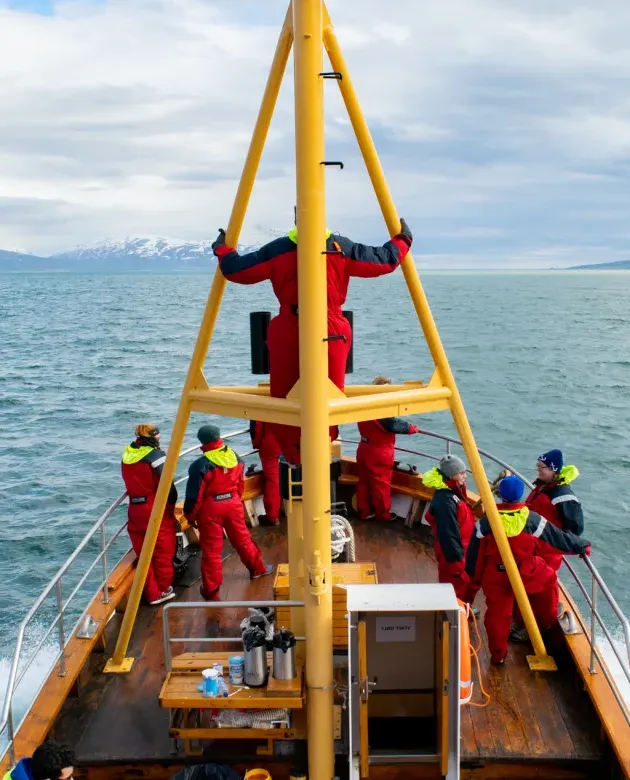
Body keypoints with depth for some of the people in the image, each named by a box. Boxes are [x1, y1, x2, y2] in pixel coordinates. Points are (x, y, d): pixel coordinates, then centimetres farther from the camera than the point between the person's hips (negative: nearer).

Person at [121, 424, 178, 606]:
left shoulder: (127, 454, 6)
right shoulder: (155, 455, -14)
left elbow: (132, 482, 13)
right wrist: (172, 503, -1)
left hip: (135, 509, 6)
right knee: (163, 550, 10)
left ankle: (152, 593, 21)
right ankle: (164, 590, 21)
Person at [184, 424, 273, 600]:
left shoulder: (200, 465, -20)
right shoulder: (234, 457, -2)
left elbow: (194, 495, -15)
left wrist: (190, 514, -1)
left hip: (210, 508, -4)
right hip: (233, 503, 5)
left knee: (211, 549, 6)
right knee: (242, 538, 24)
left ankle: (211, 590, 14)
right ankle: (257, 568, 41)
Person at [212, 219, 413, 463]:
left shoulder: (276, 249, 3)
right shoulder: (342, 248, 3)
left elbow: (236, 271, 7)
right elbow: (385, 261, 10)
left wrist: (222, 249, 26)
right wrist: (402, 240, 28)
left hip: (287, 332, 1)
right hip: (331, 332, 0)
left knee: (284, 397, 11)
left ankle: (291, 453, 16)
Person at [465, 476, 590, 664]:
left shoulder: (485, 522, -12)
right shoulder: (532, 519, -15)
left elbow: (474, 555, -2)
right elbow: (560, 538, -4)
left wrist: (473, 581, 13)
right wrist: (582, 546, 14)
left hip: (495, 577, 0)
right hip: (527, 574, 0)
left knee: (497, 614, 15)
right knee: (548, 578, 30)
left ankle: (497, 654, 27)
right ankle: (549, 617, 49)